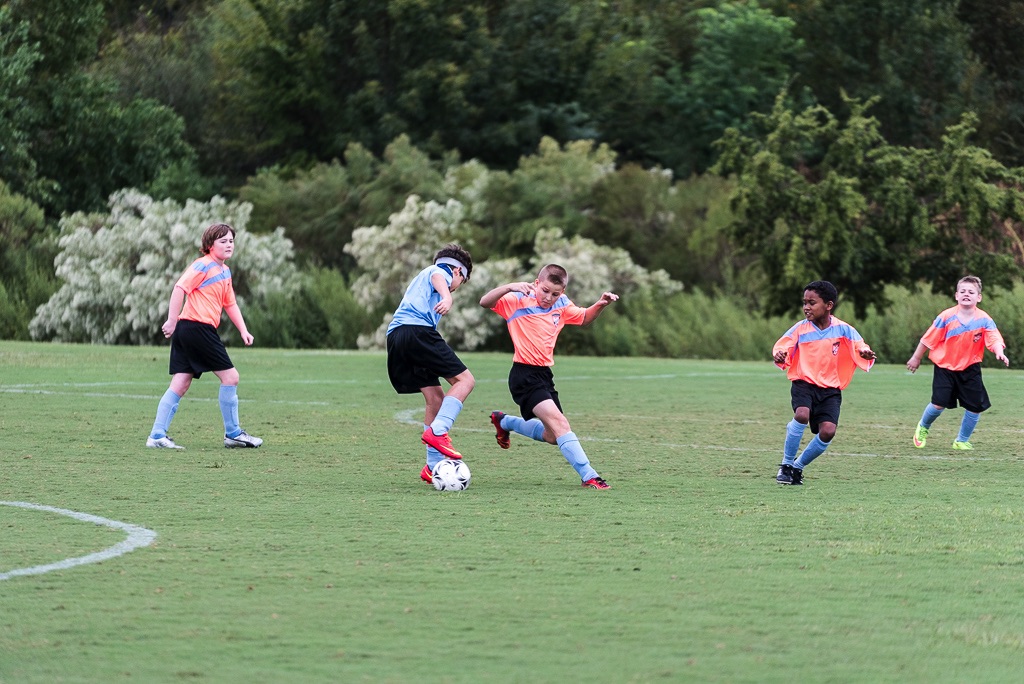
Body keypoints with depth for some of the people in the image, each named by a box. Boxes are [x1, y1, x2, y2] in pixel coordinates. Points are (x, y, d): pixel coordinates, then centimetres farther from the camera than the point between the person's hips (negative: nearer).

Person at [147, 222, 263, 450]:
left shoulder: (225, 271, 21)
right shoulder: (204, 266, -9)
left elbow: (230, 304, 29)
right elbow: (180, 288, -18)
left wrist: (243, 330, 19)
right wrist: (172, 321, -23)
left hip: (185, 331, 10)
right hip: (197, 327, -10)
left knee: (180, 385, 5)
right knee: (230, 376, -2)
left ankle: (157, 436, 0)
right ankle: (232, 434, 7)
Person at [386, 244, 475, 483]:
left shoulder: (422, 275, 38)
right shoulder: (442, 271, 13)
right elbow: (438, 279, -11)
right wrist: (447, 297, -32)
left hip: (395, 337, 8)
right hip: (418, 330, -8)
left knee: (436, 397, 11)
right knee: (464, 380, -6)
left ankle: (434, 466, 6)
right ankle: (438, 431, -24)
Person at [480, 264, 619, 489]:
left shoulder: (561, 305, 9)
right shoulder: (519, 301, -11)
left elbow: (584, 318, 25)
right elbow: (485, 302, -24)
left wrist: (601, 304, 6)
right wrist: (509, 287, -39)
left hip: (544, 374, 8)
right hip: (525, 375, -8)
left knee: (551, 436, 18)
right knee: (559, 423, -23)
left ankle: (504, 422, 42)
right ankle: (588, 476, -25)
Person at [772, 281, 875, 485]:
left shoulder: (842, 329, -3)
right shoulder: (801, 329, -4)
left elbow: (860, 347, -6)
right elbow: (781, 347, -7)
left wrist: (865, 353, -31)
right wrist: (779, 356, -32)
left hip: (830, 389, 1)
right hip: (804, 384, -1)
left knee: (828, 431, -17)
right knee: (802, 414, -31)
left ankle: (798, 466, 9)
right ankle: (786, 465, -13)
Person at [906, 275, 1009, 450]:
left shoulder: (984, 320, -9)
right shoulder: (946, 317, -13)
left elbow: (994, 339, -20)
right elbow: (928, 339, -4)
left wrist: (999, 353, -41)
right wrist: (916, 358, 3)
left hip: (970, 369, 2)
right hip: (945, 366, -2)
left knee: (976, 406, -1)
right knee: (939, 404, -12)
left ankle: (962, 441, 21)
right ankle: (923, 427, 22)